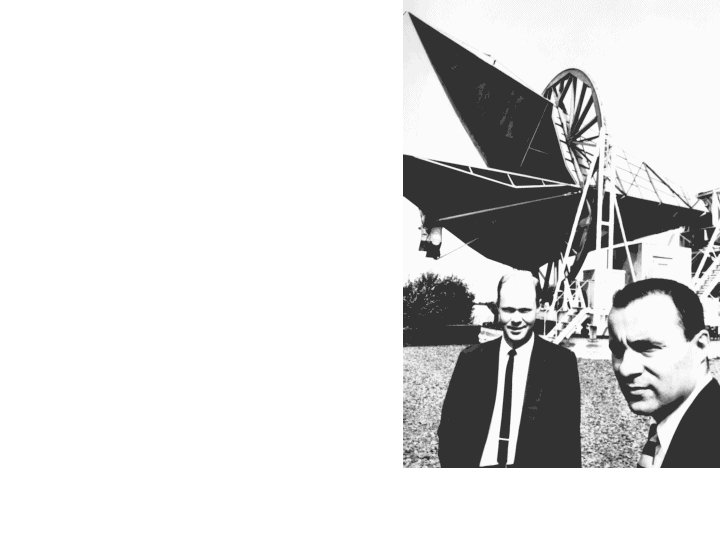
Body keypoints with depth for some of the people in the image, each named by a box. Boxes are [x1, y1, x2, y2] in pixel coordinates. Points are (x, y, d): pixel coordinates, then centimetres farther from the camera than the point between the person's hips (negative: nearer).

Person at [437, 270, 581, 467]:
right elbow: (449, 427, 8)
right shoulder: (471, 359, 6)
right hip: (480, 464, 1)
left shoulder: (561, 362, 0)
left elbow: (568, 437, 2)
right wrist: (454, 464, -3)